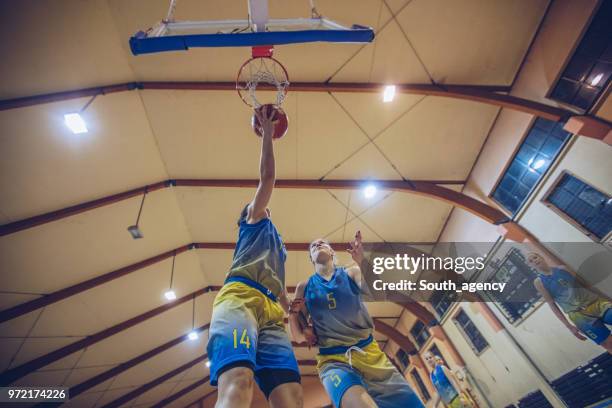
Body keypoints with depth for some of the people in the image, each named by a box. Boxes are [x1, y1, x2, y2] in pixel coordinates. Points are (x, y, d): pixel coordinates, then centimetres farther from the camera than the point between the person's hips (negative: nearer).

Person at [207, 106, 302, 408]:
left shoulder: (276, 244, 41)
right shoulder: (252, 222, 27)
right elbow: (267, 178, 19)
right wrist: (267, 132, 26)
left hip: (271, 311, 6)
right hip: (239, 298, -5)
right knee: (238, 382, -32)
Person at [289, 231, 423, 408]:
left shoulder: (351, 273, 8)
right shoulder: (304, 287, 8)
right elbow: (299, 337, 7)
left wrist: (363, 262, -27)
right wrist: (293, 312, -11)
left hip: (369, 353, 2)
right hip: (333, 359, -2)